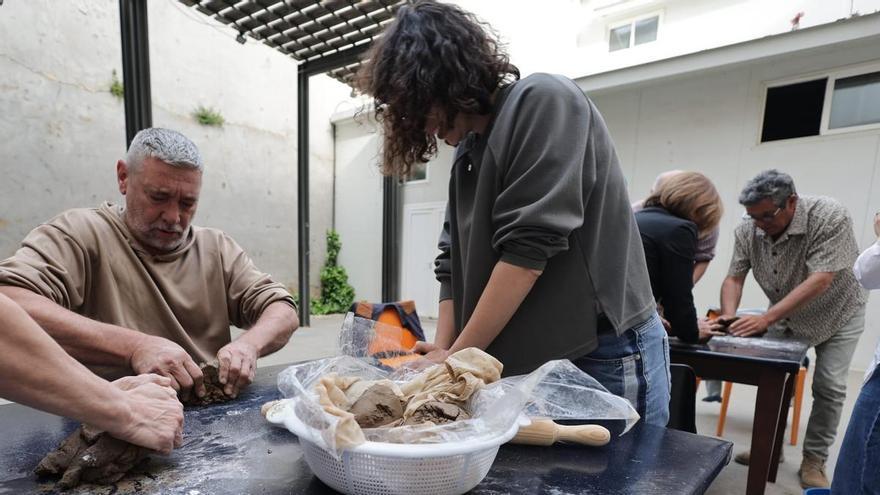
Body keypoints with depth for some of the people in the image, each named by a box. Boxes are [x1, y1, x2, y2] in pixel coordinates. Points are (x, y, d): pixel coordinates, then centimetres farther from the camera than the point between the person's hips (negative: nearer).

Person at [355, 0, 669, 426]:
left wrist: (458, 357, -15)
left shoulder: (544, 101, -13)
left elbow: (528, 248, -22)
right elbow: (454, 264, 8)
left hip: (606, 356, -6)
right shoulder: (467, 153, 10)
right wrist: (442, 351, -4)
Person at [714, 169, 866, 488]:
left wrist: (766, 319, -43)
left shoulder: (830, 217, -31)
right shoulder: (747, 230, -21)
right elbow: (734, 278, -17)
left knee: (828, 387, -2)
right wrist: (728, 317, -34)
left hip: (836, 313, -3)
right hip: (785, 315, 3)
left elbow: (820, 280, -37)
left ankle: (814, 460, 15)